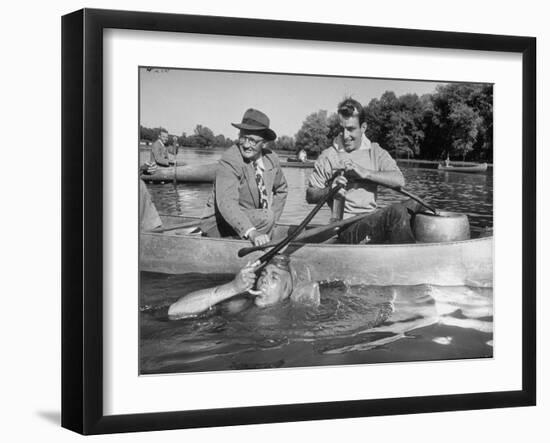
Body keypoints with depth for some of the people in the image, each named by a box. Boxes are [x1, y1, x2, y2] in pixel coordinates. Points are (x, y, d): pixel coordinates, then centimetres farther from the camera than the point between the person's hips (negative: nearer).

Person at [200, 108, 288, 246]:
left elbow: (281, 190, 20)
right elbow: (226, 203, -35)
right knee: (265, 217, -27)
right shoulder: (228, 161, -22)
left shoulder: (271, 159, -1)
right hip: (219, 227, -7)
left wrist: (270, 222, 6)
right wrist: (251, 232, -47)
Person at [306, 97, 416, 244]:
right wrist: (330, 191, -14)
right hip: (348, 228, -5)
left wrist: (365, 173, -15)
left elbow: (399, 180, -4)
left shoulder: (375, 152, 12)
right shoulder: (328, 157, 3)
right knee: (397, 212, -28)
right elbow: (310, 196, 7)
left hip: (373, 219, 5)